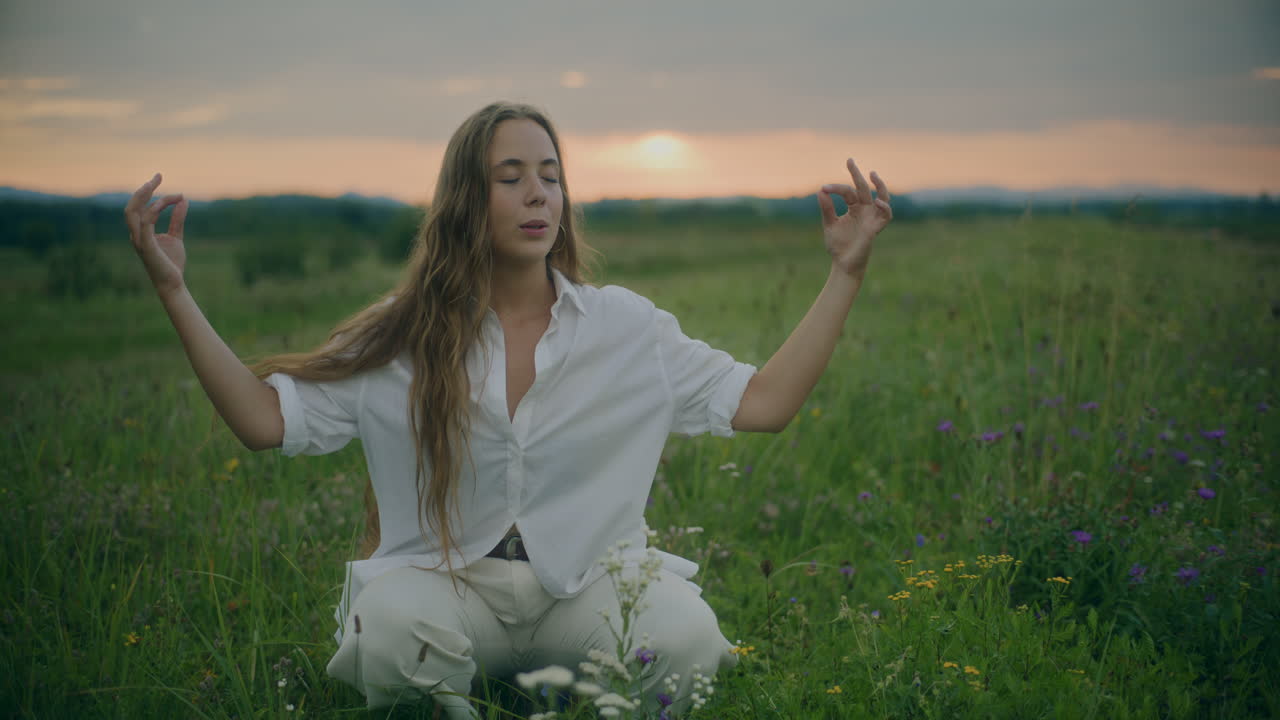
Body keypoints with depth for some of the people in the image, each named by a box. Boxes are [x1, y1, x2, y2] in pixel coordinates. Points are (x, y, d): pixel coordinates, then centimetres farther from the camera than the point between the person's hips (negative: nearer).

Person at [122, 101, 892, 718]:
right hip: (445, 580, -1)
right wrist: (175, 291, -7)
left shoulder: (626, 327, 4)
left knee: (686, 636, -30)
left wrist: (846, 274, -5)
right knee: (393, 627, -35)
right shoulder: (403, 340, 2)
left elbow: (763, 403, 2)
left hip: (587, 585, 1)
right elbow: (267, 420, 0)